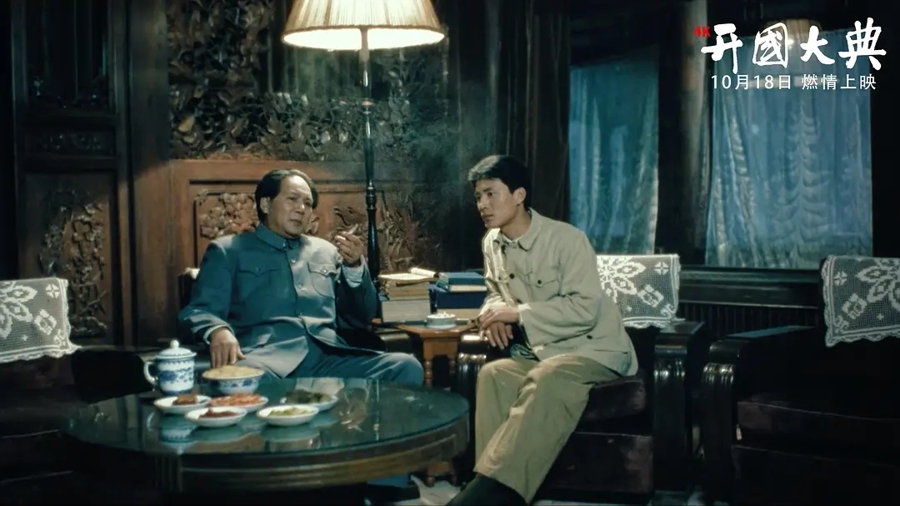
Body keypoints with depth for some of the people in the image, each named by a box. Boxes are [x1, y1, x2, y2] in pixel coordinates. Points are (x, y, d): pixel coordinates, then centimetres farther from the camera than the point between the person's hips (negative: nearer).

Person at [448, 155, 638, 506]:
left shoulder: (567, 239, -16)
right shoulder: (492, 243, 5)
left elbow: (584, 309, -22)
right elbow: (495, 293, 22)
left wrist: (519, 313, -22)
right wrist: (495, 314, -3)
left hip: (594, 350, -6)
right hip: (541, 351, 6)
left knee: (548, 380, -36)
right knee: (492, 375, -24)